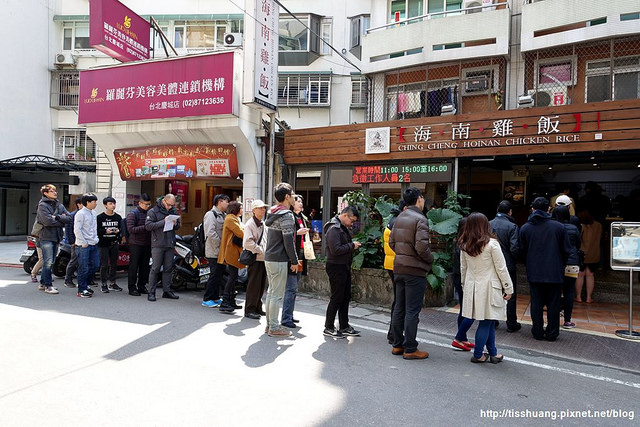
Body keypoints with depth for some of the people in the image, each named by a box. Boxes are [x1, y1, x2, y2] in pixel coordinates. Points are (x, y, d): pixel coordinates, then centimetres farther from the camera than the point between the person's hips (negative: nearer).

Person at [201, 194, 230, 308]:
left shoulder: (224, 215, 18)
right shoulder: (211, 214, -11)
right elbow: (211, 233, -20)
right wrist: (220, 245, -18)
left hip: (222, 251, 9)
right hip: (214, 252, -9)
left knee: (220, 273, 13)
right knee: (215, 274, -7)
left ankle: (215, 298, 24)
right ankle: (206, 299, 2)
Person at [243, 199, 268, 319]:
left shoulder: (264, 224, 17)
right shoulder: (250, 224, -10)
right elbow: (247, 243, -19)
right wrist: (260, 250, -16)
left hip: (264, 259, 8)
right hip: (255, 259, -8)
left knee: (262, 285, 12)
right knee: (253, 285, -4)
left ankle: (258, 308, 23)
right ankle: (249, 310, 5)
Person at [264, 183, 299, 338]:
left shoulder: (272, 212, 13)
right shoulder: (286, 215, -15)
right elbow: (288, 241, -17)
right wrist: (294, 261, -10)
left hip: (268, 258, 9)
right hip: (279, 260, -9)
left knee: (271, 292, 15)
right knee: (277, 294, -2)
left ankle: (269, 324, 24)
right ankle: (274, 328, 5)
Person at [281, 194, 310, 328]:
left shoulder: (303, 218, 18)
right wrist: (297, 233, -22)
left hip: (300, 255, 9)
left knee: (293, 288, 14)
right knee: (291, 288, -9)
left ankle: (289, 315, 22)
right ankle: (286, 318, -3)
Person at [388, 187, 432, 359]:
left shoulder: (399, 218, 9)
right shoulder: (420, 219, -15)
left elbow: (391, 242, 12)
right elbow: (421, 246, -21)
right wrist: (430, 259, -5)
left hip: (399, 268, 8)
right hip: (415, 269, -8)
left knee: (399, 308, 14)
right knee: (412, 311, 0)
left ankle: (397, 345, 23)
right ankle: (410, 349, 7)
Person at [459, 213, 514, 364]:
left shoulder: (464, 246, 3)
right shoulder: (491, 243, -12)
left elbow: (463, 268, 11)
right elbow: (501, 268, -7)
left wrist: (465, 286, 22)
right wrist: (508, 288, 0)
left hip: (472, 287, 5)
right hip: (488, 287, -5)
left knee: (489, 322, 14)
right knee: (486, 322, 5)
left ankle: (493, 353, 21)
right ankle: (478, 355, 12)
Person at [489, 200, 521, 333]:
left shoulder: (488, 224, -3)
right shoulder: (512, 226, -14)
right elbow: (514, 248, -18)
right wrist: (516, 259, 2)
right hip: (508, 265, -3)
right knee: (510, 296, 8)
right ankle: (511, 324, 15)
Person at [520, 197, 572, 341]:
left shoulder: (525, 228, -2)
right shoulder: (558, 227, -5)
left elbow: (522, 251, 5)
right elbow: (566, 250, 0)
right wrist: (561, 266, 16)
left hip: (534, 273, 1)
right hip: (554, 273, -1)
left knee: (536, 303, 9)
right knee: (553, 304, 9)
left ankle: (538, 332, 15)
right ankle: (552, 334, 15)